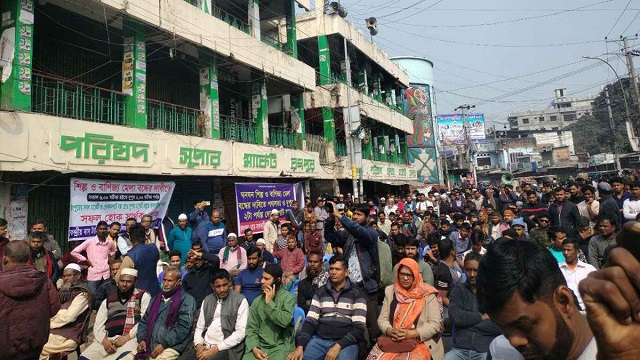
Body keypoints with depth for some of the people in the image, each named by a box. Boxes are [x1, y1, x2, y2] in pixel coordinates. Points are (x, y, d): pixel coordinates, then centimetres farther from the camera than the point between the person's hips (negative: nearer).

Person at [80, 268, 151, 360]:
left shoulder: (143, 296, 10)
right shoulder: (107, 300, 23)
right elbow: (98, 325, 16)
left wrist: (127, 337, -13)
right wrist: (104, 340, -4)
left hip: (131, 338, -5)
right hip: (108, 340, 5)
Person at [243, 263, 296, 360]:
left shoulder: (287, 297, -3)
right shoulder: (257, 301, 9)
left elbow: (285, 321, -17)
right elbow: (251, 328, 6)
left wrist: (269, 303, -13)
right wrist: (254, 348, -9)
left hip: (280, 346, -3)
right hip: (259, 345, 3)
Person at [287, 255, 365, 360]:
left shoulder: (357, 295, 1)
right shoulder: (320, 292, 11)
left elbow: (359, 328, -6)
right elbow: (310, 321, 5)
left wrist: (338, 346, -18)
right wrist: (300, 346, -10)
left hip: (346, 343, -2)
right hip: (319, 340, 2)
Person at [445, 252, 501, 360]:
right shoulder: (458, 290, 8)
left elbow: (500, 327, -9)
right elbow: (455, 317, -8)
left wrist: (466, 320, -7)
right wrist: (482, 317, -5)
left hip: (486, 350, -1)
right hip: (460, 349, 1)